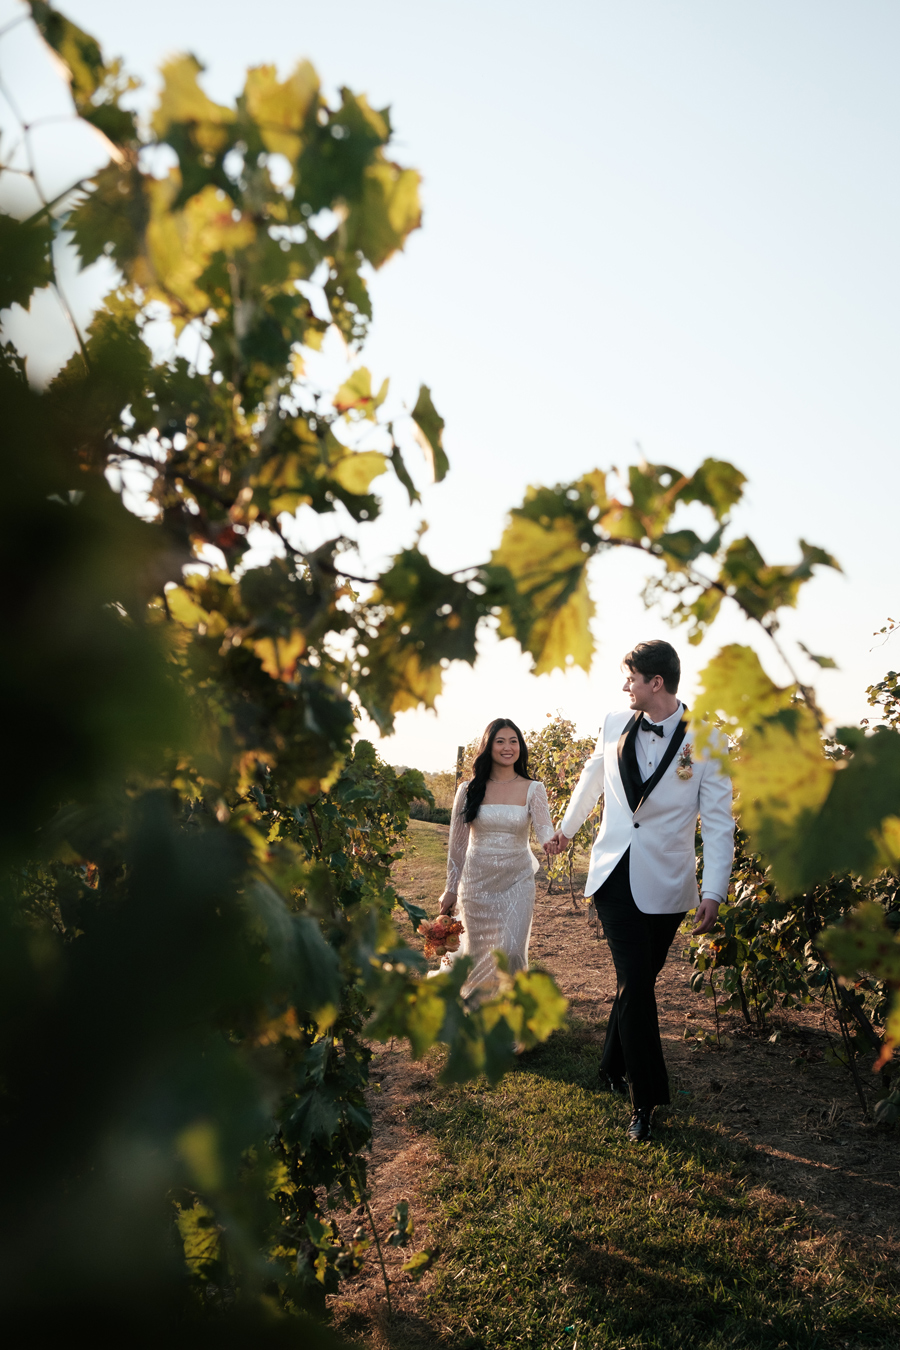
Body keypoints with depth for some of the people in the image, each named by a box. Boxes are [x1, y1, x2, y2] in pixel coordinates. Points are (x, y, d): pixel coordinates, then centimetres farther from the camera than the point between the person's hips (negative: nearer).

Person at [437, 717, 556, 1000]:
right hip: (477, 880, 0)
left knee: (511, 952, -7)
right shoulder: (469, 790, -2)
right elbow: (457, 844, 3)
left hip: (516, 881, 0)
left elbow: (545, 830, -17)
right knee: (477, 949, 9)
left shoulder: (532, 789, -3)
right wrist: (451, 889, 5)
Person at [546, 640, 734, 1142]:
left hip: (665, 884, -1)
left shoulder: (706, 741, -8)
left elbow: (718, 822, -7)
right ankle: (646, 1097, 6)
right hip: (614, 875, 2)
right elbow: (591, 780, 20)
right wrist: (567, 830, 32)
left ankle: (614, 1069, 32)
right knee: (634, 983, -5)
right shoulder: (616, 725, 2)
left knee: (637, 983, 9)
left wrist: (714, 892, -13)